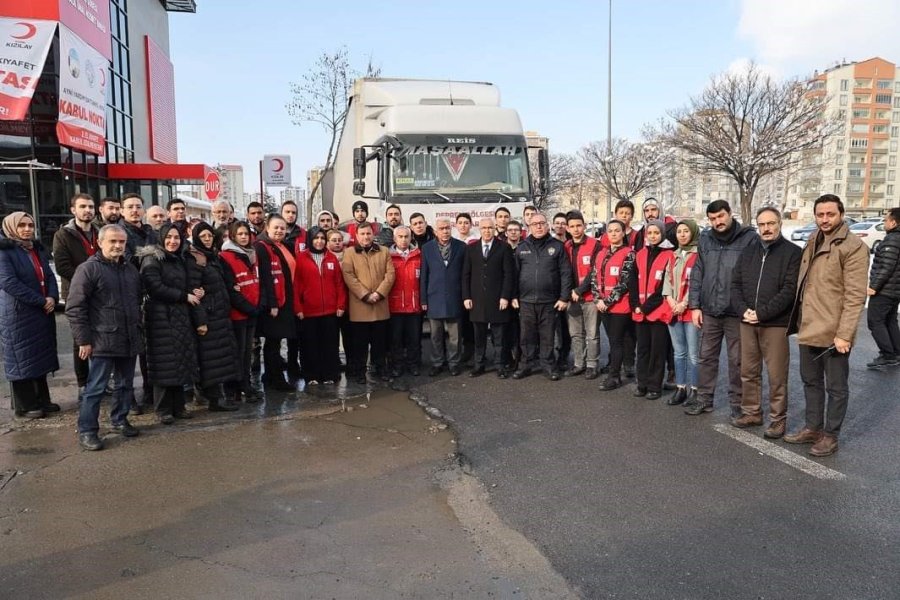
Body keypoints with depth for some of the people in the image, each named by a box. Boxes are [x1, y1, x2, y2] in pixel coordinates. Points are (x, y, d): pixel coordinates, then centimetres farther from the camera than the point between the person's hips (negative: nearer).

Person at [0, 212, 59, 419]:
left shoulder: (37, 249, 13)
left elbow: (49, 276, 11)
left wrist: (52, 297, -9)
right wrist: (41, 301, -19)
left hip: (42, 312, 7)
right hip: (18, 314, -7)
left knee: (41, 357, 12)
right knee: (22, 359, 1)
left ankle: (42, 400, 22)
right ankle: (25, 406, 10)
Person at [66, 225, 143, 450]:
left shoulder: (131, 268, 11)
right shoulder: (88, 269, -9)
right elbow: (74, 307, -12)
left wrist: (138, 329, 17)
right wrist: (83, 340, -14)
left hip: (130, 339, 6)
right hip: (103, 340, -6)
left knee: (126, 384, 14)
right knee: (96, 387, -2)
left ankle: (120, 420, 29)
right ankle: (87, 431, 8)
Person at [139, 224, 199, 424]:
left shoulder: (179, 260, 17)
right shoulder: (152, 259, -7)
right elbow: (155, 287, -17)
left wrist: (193, 293, 3)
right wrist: (185, 296, -13)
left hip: (180, 317, 8)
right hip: (161, 316, -7)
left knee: (181, 361, 8)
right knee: (164, 363, -4)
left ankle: (178, 406, 17)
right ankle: (163, 410, 5)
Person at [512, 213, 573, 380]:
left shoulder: (557, 246, 2)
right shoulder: (521, 247, 8)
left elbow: (565, 273, -1)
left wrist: (564, 297, -6)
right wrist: (513, 296, 3)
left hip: (549, 301, -2)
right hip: (526, 300, 2)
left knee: (547, 336, 6)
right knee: (528, 336, 8)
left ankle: (549, 366, 17)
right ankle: (526, 365, 19)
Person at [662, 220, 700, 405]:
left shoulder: (699, 255, -6)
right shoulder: (674, 256, 17)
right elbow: (668, 280, 13)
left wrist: (684, 303, -14)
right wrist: (670, 299, -3)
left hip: (691, 310, -7)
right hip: (673, 311, 7)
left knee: (693, 353, -3)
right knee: (679, 353, 13)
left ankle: (693, 390, 5)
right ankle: (680, 388, 20)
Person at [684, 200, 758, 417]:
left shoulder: (749, 238, -6)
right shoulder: (705, 239, 7)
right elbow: (697, 274, 9)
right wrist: (695, 305, 5)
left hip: (736, 311, -4)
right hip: (709, 310, 4)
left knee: (737, 360, 8)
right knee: (706, 357, 12)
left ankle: (737, 402, 20)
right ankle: (704, 399, 24)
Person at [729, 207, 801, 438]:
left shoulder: (792, 252, -3)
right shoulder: (749, 251, 13)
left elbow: (789, 289, -12)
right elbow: (736, 283, 10)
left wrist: (762, 313, -17)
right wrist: (743, 309, -7)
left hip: (775, 323, -5)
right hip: (747, 322, 5)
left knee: (777, 375, 1)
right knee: (748, 372, 12)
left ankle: (778, 418, 13)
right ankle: (751, 412, 25)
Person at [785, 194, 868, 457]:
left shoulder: (853, 247, -12)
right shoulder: (812, 244, 12)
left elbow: (855, 296, -16)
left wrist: (844, 334, -20)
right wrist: (799, 321, 11)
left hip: (833, 333, -7)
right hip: (808, 329, 8)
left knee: (836, 387, 7)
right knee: (811, 382, 18)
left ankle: (830, 435, 19)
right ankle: (813, 428, 32)